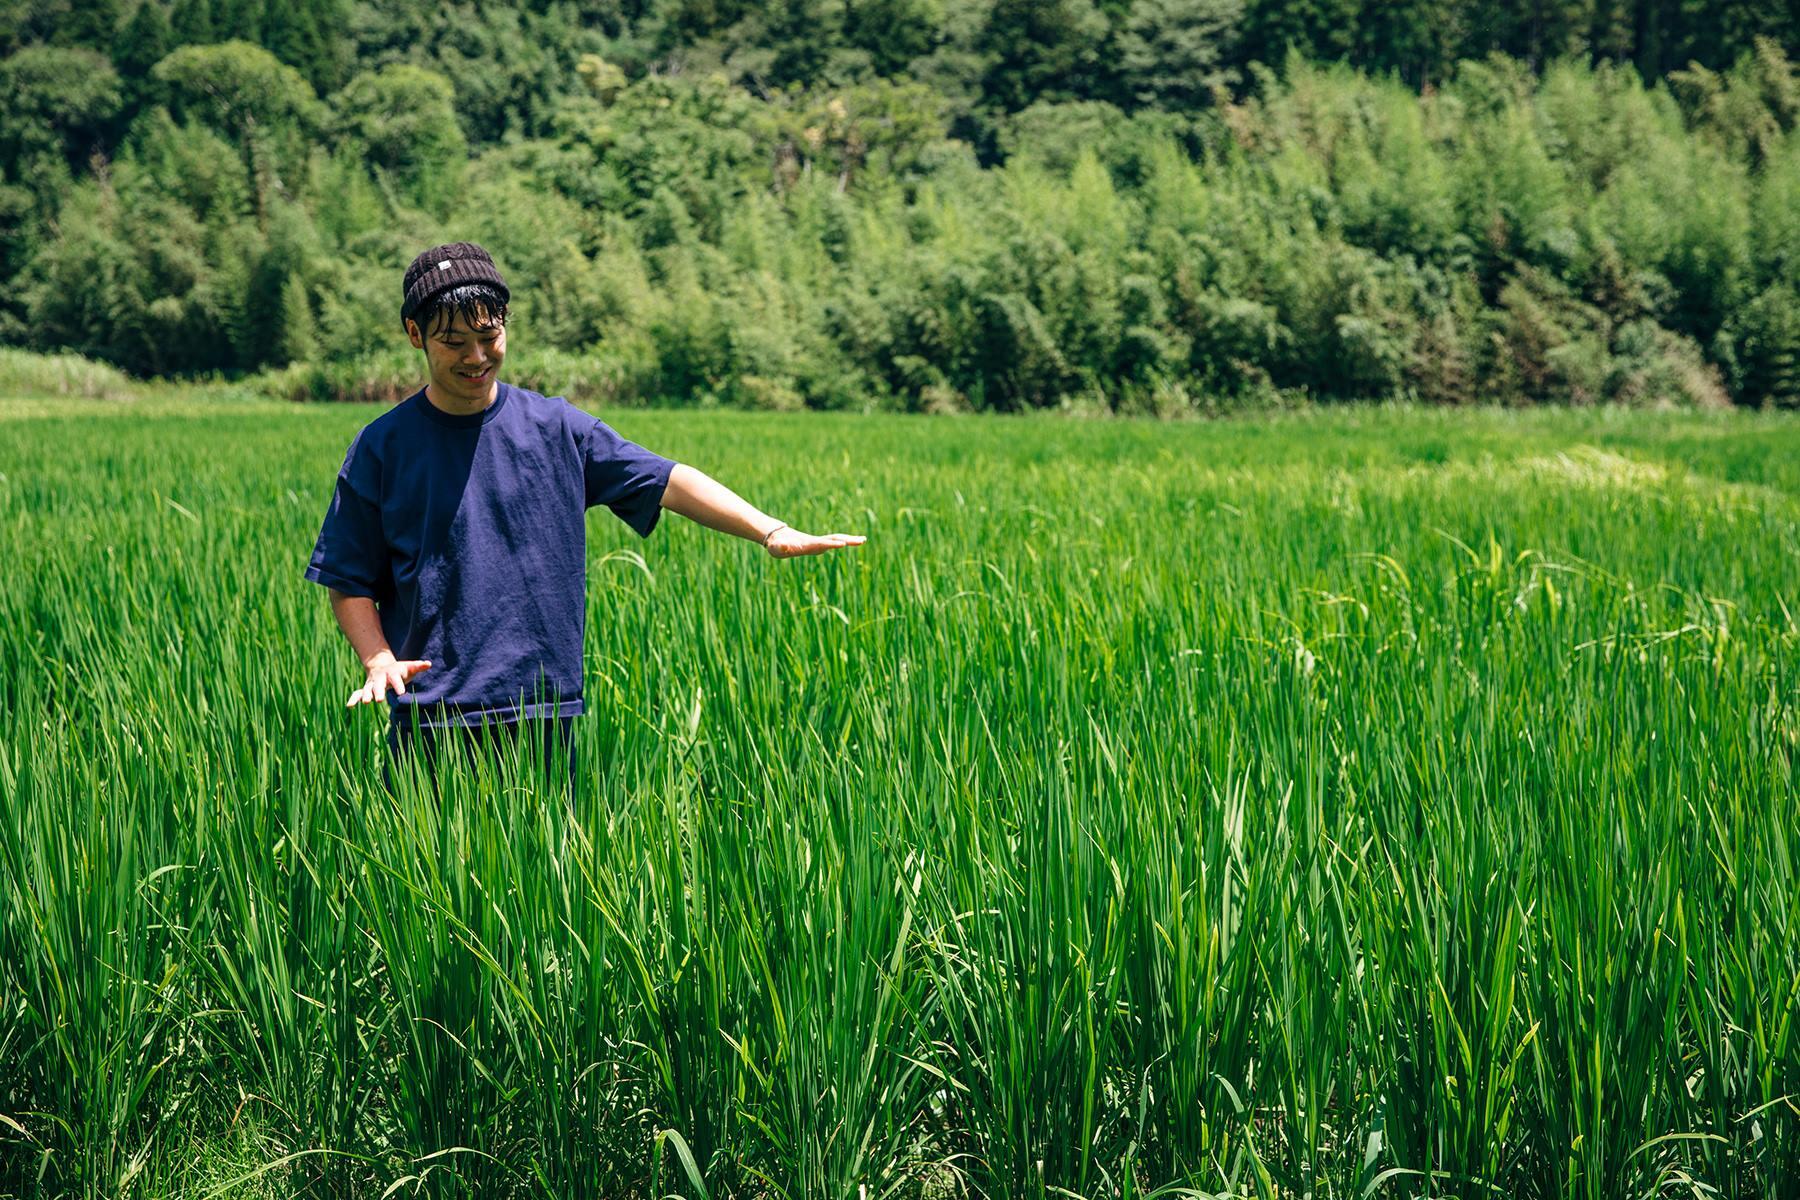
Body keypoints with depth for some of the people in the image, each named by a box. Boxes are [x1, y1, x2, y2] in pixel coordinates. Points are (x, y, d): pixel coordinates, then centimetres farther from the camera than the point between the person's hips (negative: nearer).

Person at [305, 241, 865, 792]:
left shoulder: (556, 427, 6)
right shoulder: (382, 448, 3)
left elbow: (666, 481, 4)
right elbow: (350, 581, 5)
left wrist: (772, 531, -7)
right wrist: (378, 660, -12)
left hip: (547, 713, 2)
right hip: (432, 721, -1)